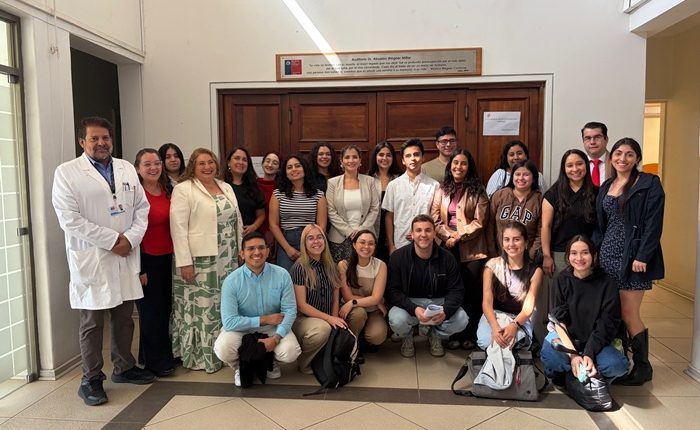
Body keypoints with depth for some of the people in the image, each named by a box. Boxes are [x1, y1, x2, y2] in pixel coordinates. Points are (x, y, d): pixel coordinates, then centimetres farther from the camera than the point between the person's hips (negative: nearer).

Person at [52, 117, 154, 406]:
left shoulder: (127, 169, 11)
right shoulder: (67, 172, -4)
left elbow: (141, 208, 9)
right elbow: (70, 220, -12)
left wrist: (130, 240, -7)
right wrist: (112, 240, -13)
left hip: (125, 258, 5)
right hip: (91, 260, -4)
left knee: (124, 317, 14)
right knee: (92, 323, 4)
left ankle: (124, 367, 31)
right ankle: (91, 380, 18)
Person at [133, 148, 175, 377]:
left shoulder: (167, 191, 8)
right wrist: (138, 269, -15)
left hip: (167, 258, 6)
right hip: (147, 260, -6)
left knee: (165, 308, 14)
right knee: (151, 311, 4)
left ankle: (166, 354, 30)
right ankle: (155, 362, 19)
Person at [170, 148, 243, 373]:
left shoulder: (226, 188, 14)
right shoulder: (183, 189, -5)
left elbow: (237, 221, 17)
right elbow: (178, 227, -11)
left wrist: (241, 252, 13)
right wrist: (184, 261, -15)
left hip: (227, 259, 6)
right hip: (198, 260, -6)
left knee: (225, 306, 10)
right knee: (200, 307, 0)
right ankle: (199, 356, 14)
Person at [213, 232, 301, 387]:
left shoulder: (282, 275, -13)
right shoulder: (232, 281, -17)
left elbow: (290, 310, -13)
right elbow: (229, 321, -20)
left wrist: (275, 338, -27)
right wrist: (264, 319, -20)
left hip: (273, 327, 1)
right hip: (242, 328, -1)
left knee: (290, 353, -24)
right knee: (223, 350, -29)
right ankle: (241, 366, 10)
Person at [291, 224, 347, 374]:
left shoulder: (331, 266, 7)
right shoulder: (300, 267, -11)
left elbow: (335, 300, 10)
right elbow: (301, 305, -13)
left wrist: (335, 320, -6)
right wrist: (329, 318, -19)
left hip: (327, 320, 5)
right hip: (302, 318, -5)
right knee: (322, 328, -37)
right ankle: (304, 364, -9)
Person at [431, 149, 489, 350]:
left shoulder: (477, 191, 2)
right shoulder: (442, 190, 11)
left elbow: (479, 222, -5)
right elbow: (435, 219, 3)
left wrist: (459, 236, -13)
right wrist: (448, 236, -11)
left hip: (472, 249, -2)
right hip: (448, 248, 3)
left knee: (472, 291, -1)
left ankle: (470, 335, 13)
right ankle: (454, 334, 17)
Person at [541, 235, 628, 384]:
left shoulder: (607, 283, -4)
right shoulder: (561, 281, -1)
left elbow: (607, 323, -9)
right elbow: (559, 320, -8)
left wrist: (589, 354, -23)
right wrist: (572, 355, -23)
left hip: (596, 342, 0)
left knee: (618, 365, -29)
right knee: (550, 356, -31)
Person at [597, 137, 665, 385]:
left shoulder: (649, 183, -4)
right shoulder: (607, 186, 14)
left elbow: (653, 223, -11)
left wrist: (642, 257, -17)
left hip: (632, 256, -6)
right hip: (607, 254, 6)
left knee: (628, 315, -3)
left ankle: (642, 367, 15)